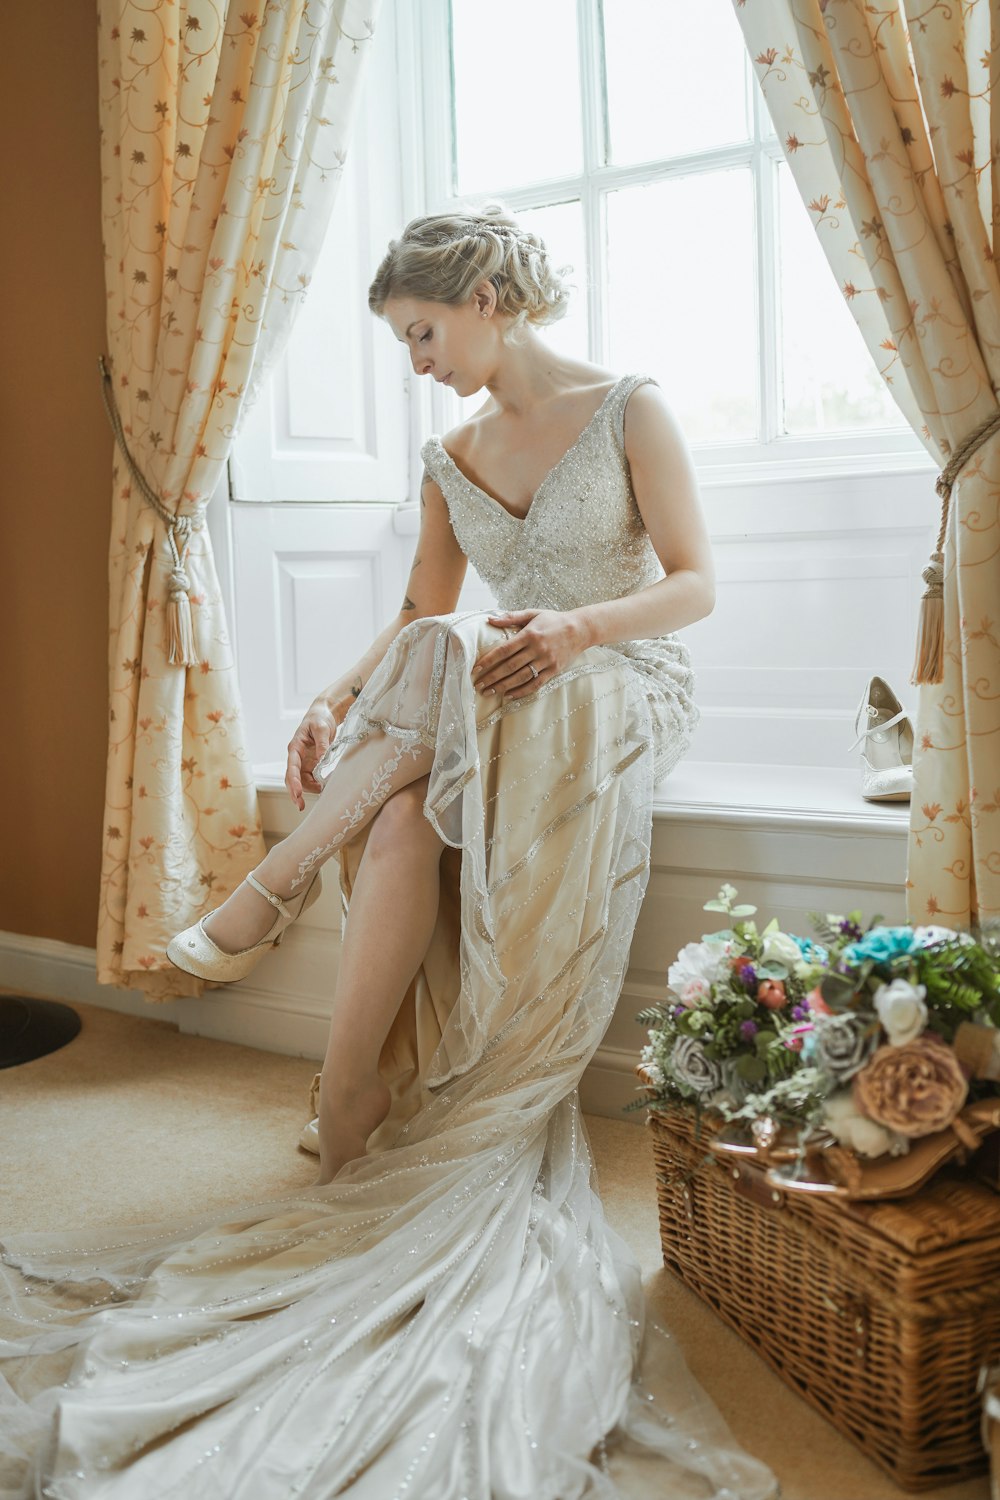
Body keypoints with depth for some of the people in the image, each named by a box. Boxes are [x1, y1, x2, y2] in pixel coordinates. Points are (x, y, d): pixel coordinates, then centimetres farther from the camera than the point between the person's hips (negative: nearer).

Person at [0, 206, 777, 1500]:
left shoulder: (630, 409, 0)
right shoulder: (449, 461, 14)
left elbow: (693, 584, -5)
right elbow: (417, 614, 12)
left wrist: (577, 626, -24)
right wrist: (337, 704, -7)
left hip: (626, 701, -4)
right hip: (488, 717, 4)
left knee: (444, 661, -35)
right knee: (406, 820, -31)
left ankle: (276, 886, -25)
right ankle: (350, 1139, -31)